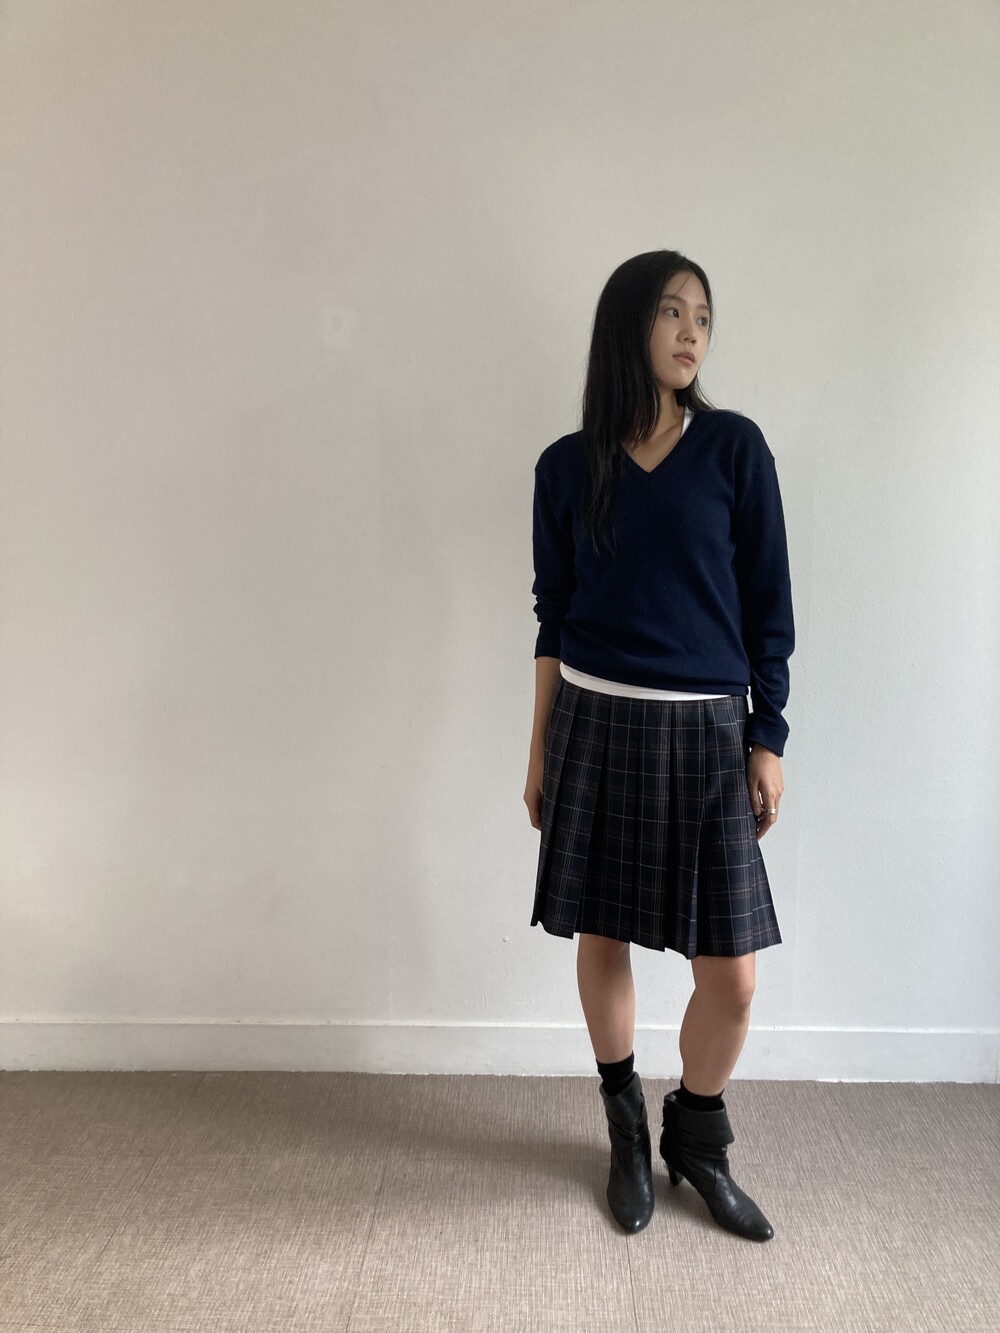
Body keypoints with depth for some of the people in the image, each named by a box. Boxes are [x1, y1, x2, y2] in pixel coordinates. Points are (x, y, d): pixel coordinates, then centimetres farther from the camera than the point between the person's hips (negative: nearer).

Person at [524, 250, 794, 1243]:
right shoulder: (568, 465, 4)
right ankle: (627, 1132, 35)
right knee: (602, 939, 10)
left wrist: (768, 741, -1)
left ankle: (697, 1144, 29)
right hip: (597, 724, 1)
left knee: (732, 972, 0)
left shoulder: (735, 448, 1)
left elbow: (767, 604, 2)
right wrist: (539, 748, 7)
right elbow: (551, 617, 8)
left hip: (708, 732, 0)